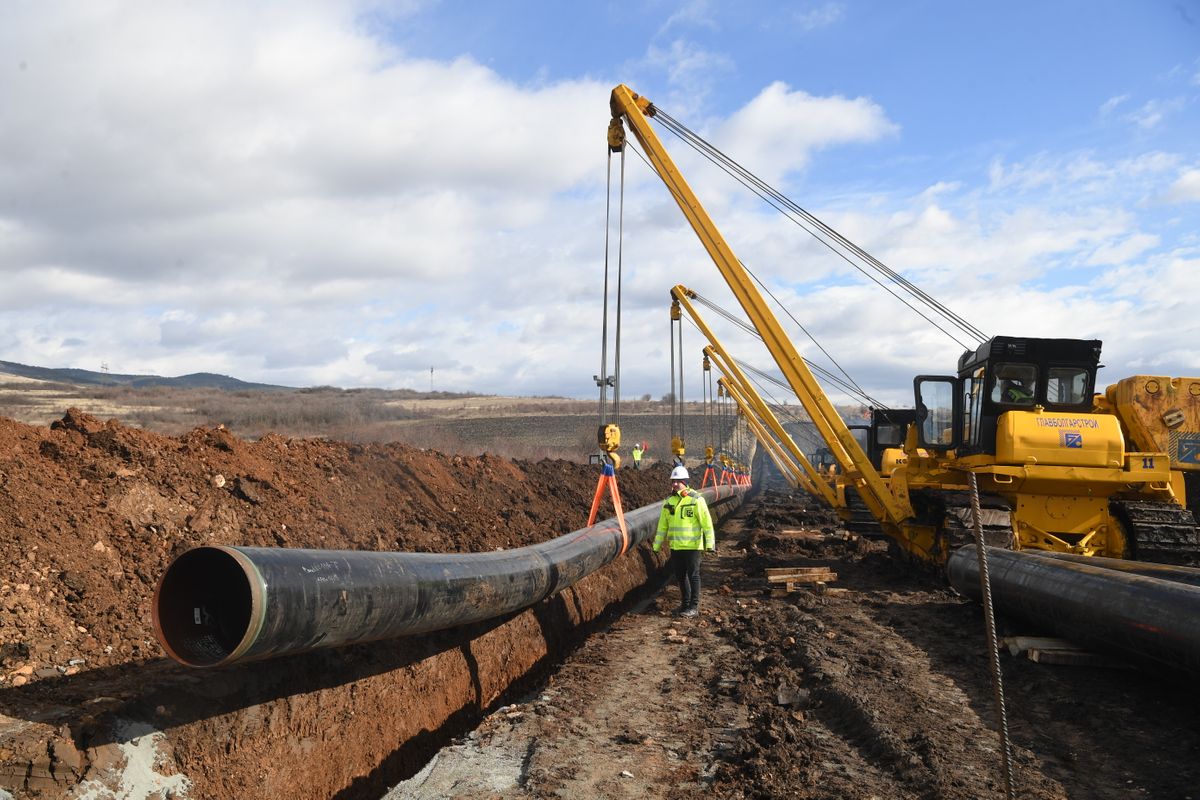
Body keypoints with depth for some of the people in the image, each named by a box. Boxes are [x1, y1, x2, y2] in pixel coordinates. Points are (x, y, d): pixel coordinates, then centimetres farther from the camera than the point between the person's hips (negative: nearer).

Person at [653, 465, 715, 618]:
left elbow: (707, 522, -11)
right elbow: (662, 524, 14)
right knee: (680, 575, 13)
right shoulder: (669, 501, 9)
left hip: (692, 545, -6)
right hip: (675, 546, 6)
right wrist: (656, 545, 13)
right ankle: (685, 603, 26)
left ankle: (694, 606, 10)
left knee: (693, 575, 1)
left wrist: (710, 544, -16)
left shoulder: (696, 499, -10)